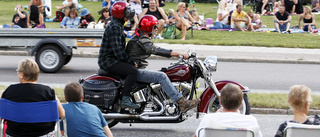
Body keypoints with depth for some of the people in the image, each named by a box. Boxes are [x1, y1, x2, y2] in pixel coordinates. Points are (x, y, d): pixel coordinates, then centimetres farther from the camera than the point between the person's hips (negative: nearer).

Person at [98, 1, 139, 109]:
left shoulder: (118, 26, 17)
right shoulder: (114, 27, -17)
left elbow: (120, 48, 23)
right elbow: (117, 50, -24)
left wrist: (130, 60, 13)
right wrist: (130, 61, -18)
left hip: (112, 59, 11)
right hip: (108, 61, -11)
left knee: (131, 69, 19)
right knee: (133, 71, -24)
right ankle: (125, 99, -27)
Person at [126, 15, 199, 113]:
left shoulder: (140, 37, 19)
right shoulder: (142, 39, -15)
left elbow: (156, 50, 21)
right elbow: (156, 50, -28)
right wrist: (179, 54, -30)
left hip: (138, 69, 11)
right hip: (136, 70, -11)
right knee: (162, 77, -24)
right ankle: (182, 103, -30)